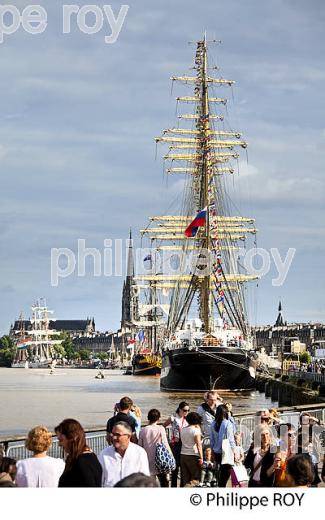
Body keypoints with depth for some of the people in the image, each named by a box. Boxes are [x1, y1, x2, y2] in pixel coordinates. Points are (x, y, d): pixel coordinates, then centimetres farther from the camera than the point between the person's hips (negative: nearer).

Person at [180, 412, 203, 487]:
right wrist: (201, 457, -11)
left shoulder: (183, 429, 12)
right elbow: (198, 445, -11)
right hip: (193, 455, -6)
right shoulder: (196, 430, -7)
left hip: (183, 455, 6)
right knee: (195, 478, -1)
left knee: (185, 479, 7)